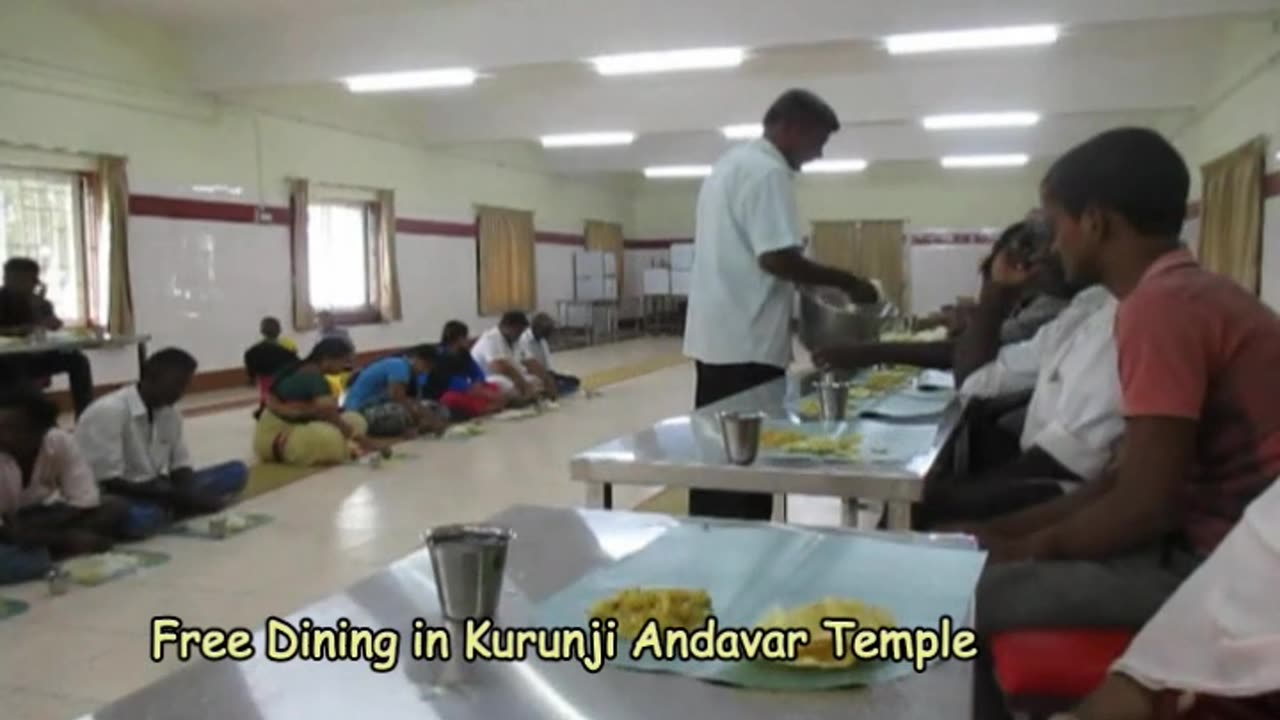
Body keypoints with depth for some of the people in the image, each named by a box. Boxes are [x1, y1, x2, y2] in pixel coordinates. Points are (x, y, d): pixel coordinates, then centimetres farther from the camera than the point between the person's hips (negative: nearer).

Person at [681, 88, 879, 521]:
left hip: (715, 337, 10)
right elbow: (777, 258, -22)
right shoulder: (768, 172, -13)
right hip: (746, 342, -10)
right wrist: (847, 282, -11)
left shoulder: (730, 164, 18)